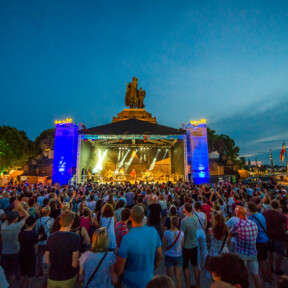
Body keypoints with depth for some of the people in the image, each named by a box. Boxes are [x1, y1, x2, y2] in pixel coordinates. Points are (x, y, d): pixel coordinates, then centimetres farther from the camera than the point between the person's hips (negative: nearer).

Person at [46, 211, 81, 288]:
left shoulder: (50, 237, -10)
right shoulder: (75, 238, -23)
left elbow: (47, 260, 2)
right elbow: (74, 264, -20)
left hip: (52, 278, 3)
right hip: (68, 278, -2)